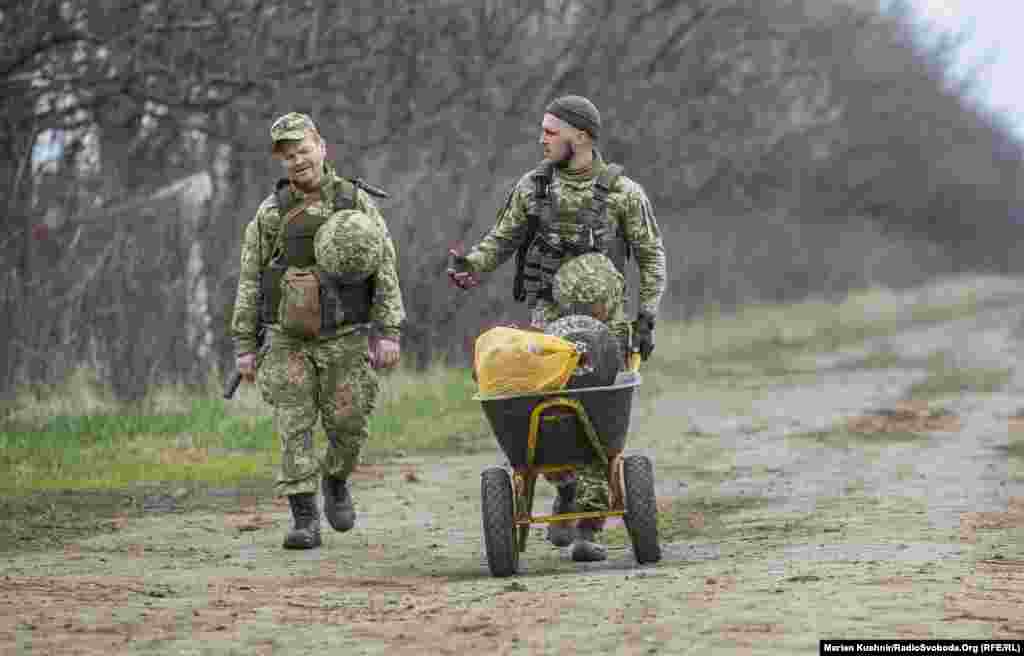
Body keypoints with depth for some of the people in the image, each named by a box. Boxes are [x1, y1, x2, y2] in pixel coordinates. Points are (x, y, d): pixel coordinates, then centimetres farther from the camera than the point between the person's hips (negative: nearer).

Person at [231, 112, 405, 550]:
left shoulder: (356, 203, 1)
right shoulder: (270, 213, 4)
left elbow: (385, 270, 0)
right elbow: (249, 281, 6)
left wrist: (389, 331, -8)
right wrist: (245, 345, 2)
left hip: (346, 337, -1)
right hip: (288, 340, 1)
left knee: (348, 425, 1)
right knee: (294, 429, -6)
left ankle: (336, 481, 31)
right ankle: (304, 518, -3)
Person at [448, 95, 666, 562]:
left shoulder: (623, 192, -2)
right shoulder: (533, 186, 5)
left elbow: (651, 257, 3)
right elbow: (502, 241, 10)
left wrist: (647, 318, -6)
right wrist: (470, 266, -10)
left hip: (604, 318, -2)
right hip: (550, 314, 2)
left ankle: (588, 531, -6)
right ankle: (568, 489, 20)